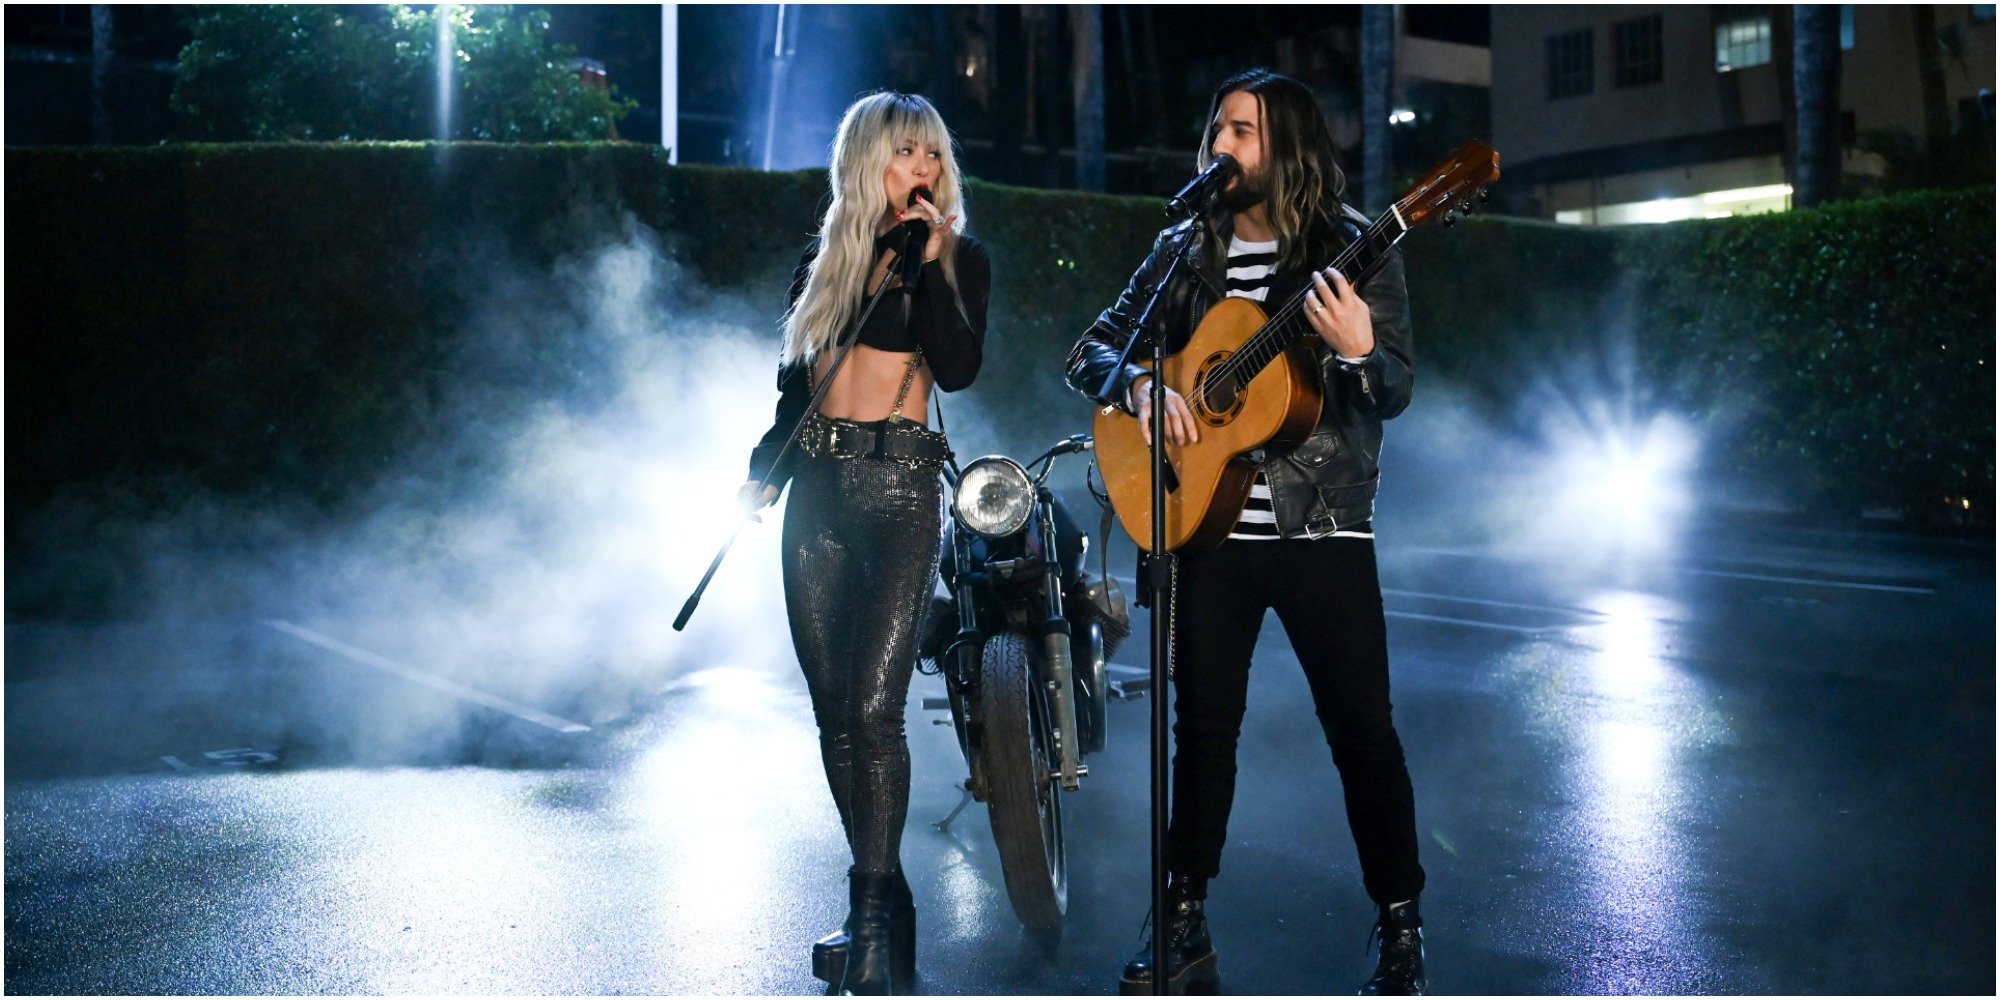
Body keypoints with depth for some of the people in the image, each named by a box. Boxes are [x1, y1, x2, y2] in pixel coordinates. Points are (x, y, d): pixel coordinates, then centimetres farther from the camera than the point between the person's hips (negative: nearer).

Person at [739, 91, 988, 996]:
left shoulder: (959, 257, 3)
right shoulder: (823, 259, 14)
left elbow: (958, 367, -13)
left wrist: (928, 261, -14)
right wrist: (763, 472, 11)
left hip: (901, 488, -4)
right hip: (817, 486, 5)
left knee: (873, 708, -14)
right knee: (832, 712, 4)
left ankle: (875, 921, -8)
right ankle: (881, 905, 14)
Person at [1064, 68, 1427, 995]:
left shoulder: (1352, 250, -1)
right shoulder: (1184, 251, 9)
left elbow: (1396, 392, -7)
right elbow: (1090, 350, 10)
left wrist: (1358, 350, -29)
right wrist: (1138, 384, -12)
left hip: (1323, 528, -3)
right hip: (1208, 527, 3)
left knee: (1362, 729, -2)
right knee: (1203, 726, 8)